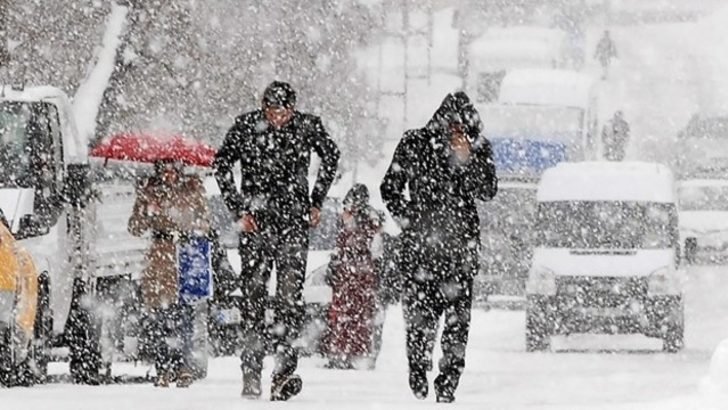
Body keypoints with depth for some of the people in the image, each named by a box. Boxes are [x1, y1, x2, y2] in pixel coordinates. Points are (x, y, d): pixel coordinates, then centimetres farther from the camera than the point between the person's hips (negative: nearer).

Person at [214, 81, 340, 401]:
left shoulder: (307, 127, -2)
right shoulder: (247, 127, -5)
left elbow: (330, 156, 16)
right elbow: (222, 165, 3)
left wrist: (316, 202, 12)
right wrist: (239, 209, -4)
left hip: (294, 221, 0)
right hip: (255, 221, 0)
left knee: (290, 293, -11)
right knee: (254, 292, -1)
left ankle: (284, 368, -16)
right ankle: (251, 372, 4)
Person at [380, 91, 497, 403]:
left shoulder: (478, 148, 5)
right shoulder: (415, 144, 2)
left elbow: (488, 191, -4)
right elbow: (390, 188, 9)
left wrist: (467, 160, -16)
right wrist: (408, 220, -1)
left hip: (462, 241, 1)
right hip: (420, 242, -1)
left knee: (458, 314, -7)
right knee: (420, 312, -5)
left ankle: (448, 383, -3)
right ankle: (418, 377, 12)